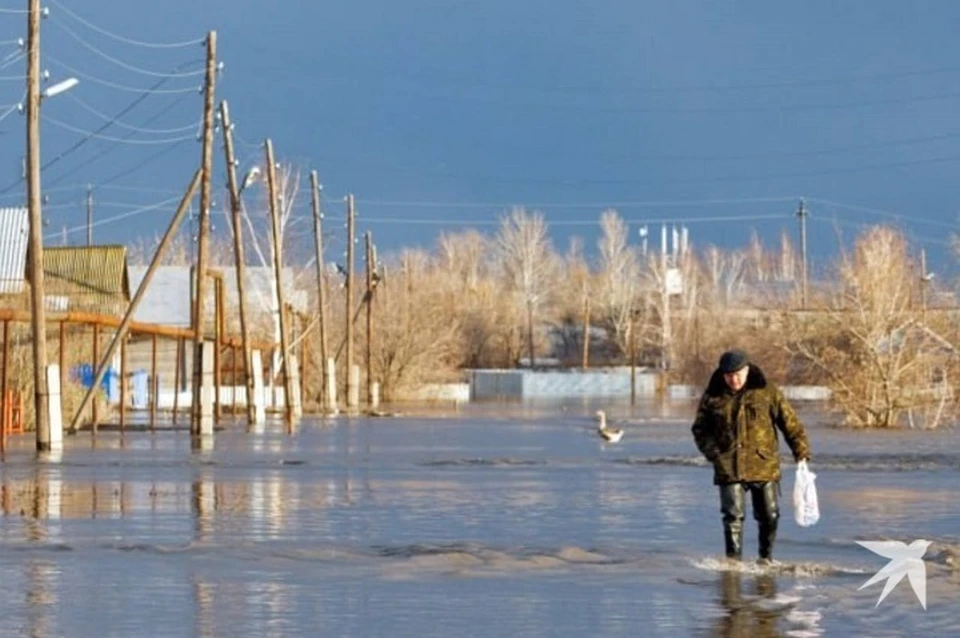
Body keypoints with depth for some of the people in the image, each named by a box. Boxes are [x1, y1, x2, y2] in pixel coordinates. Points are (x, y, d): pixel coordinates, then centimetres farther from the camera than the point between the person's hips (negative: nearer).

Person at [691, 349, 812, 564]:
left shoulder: (767, 392, 0)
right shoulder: (712, 397, 4)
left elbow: (790, 422, 1)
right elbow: (700, 430, 12)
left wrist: (801, 452, -6)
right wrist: (713, 453, -3)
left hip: (764, 466, 0)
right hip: (729, 468, 0)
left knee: (769, 515, 7)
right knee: (733, 516, -7)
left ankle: (766, 558, 25)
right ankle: (733, 560, -1)